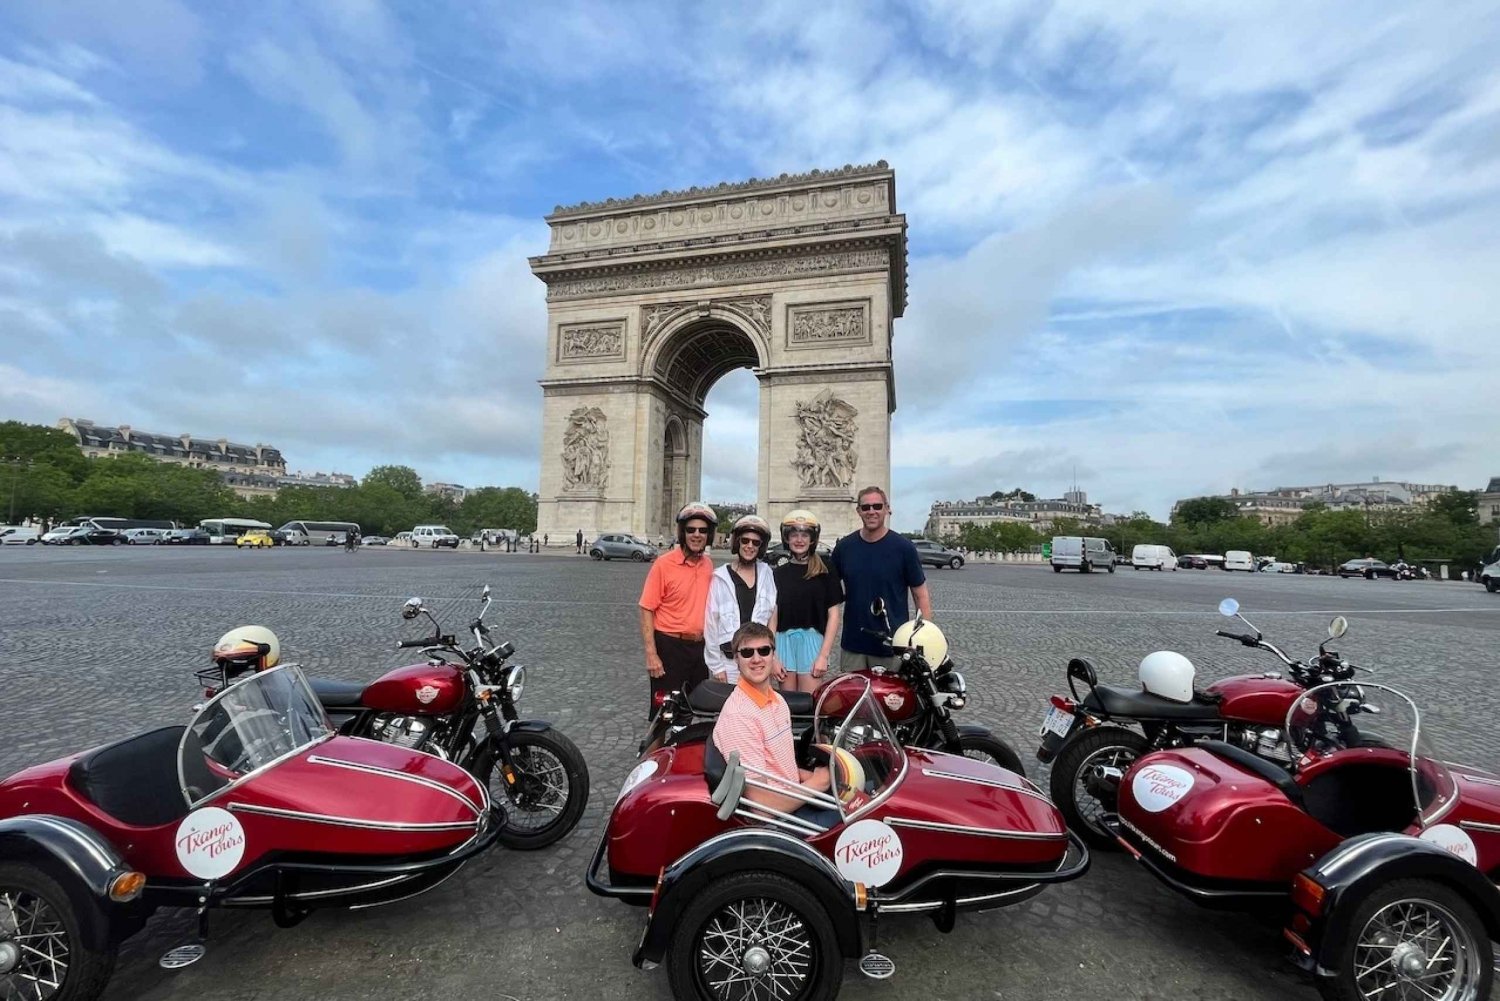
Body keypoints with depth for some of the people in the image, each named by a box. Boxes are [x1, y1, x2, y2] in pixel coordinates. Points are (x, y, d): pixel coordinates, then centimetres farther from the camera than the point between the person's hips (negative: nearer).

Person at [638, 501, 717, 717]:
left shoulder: (708, 564, 4)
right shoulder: (664, 563, -13)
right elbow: (647, 609, -12)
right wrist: (651, 654, -17)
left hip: (699, 647, 6)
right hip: (669, 646, -5)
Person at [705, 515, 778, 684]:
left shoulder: (766, 574, 4)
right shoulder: (720, 578, -4)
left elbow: (772, 615, 8)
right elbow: (711, 623, -2)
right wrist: (716, 666, -3)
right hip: (728, 661, -2)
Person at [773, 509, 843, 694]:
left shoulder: (826, 572, 1)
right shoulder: (779, 574, 8)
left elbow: (833, 615, -1)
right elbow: (773, 615, 7)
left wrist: (824, 656, -7)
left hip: (812, 640, -2)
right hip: (784, 642, 3)